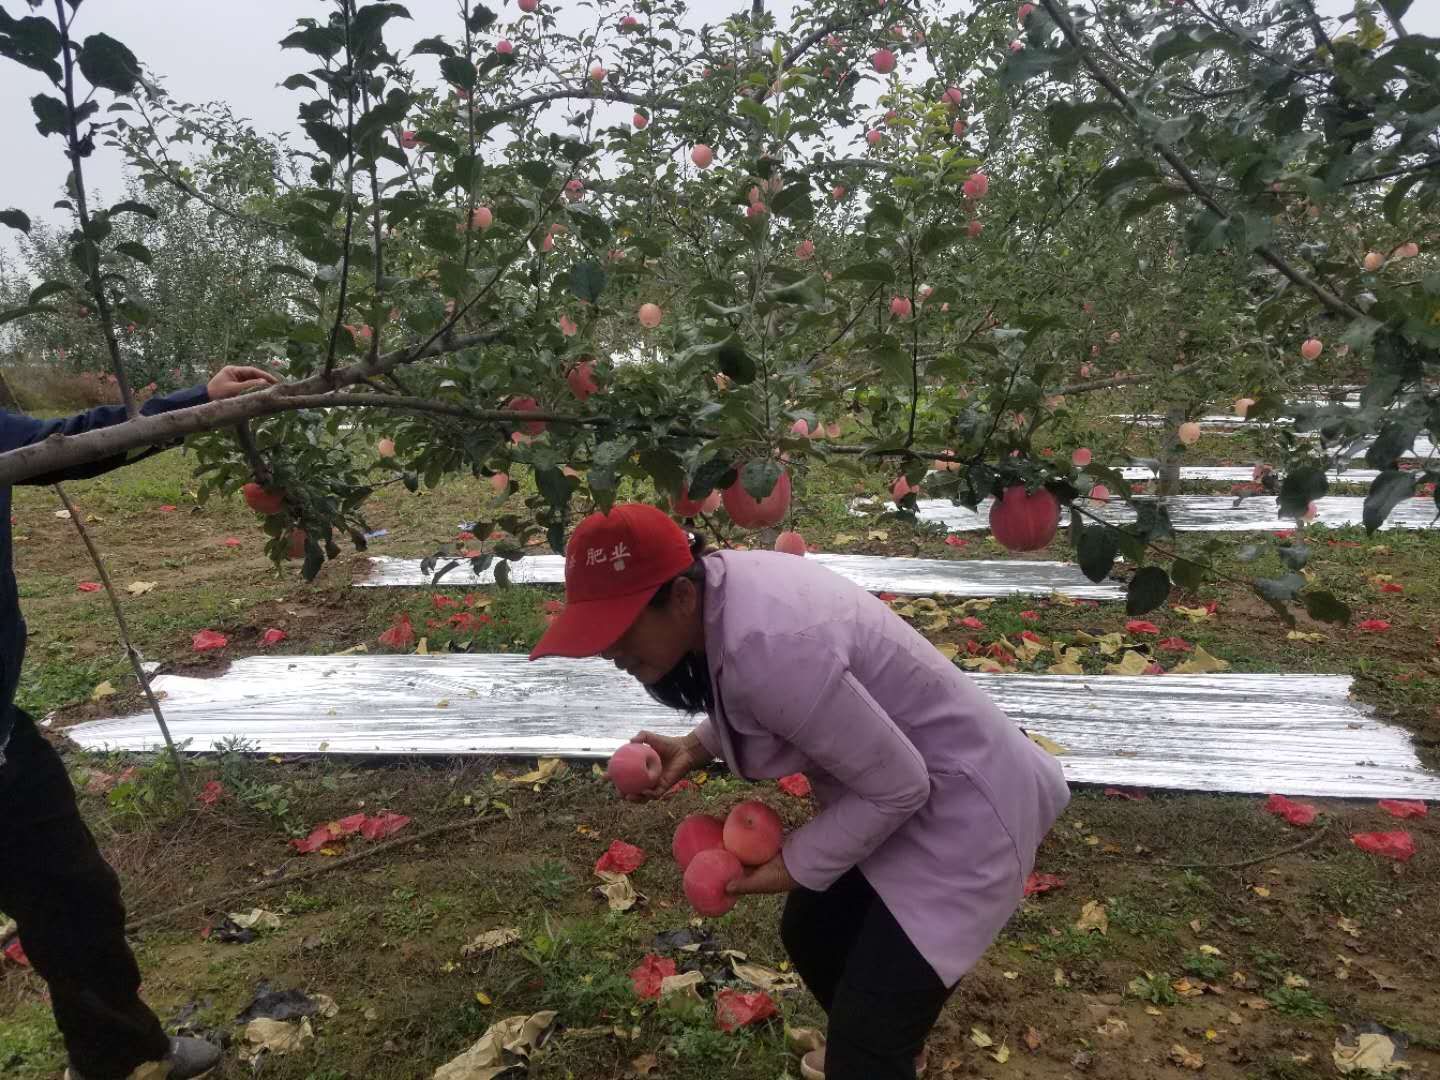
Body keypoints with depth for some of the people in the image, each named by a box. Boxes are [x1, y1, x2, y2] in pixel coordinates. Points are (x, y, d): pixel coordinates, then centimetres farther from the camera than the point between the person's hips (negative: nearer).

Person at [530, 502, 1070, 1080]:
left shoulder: (766, 647, -36)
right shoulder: (722, 584, -8)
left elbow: (898, 788, -25)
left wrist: (794, 865, -14)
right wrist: (695, 747, -3)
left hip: (961, 810, -9)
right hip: (899, 775, 9)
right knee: (809, 933, 26)